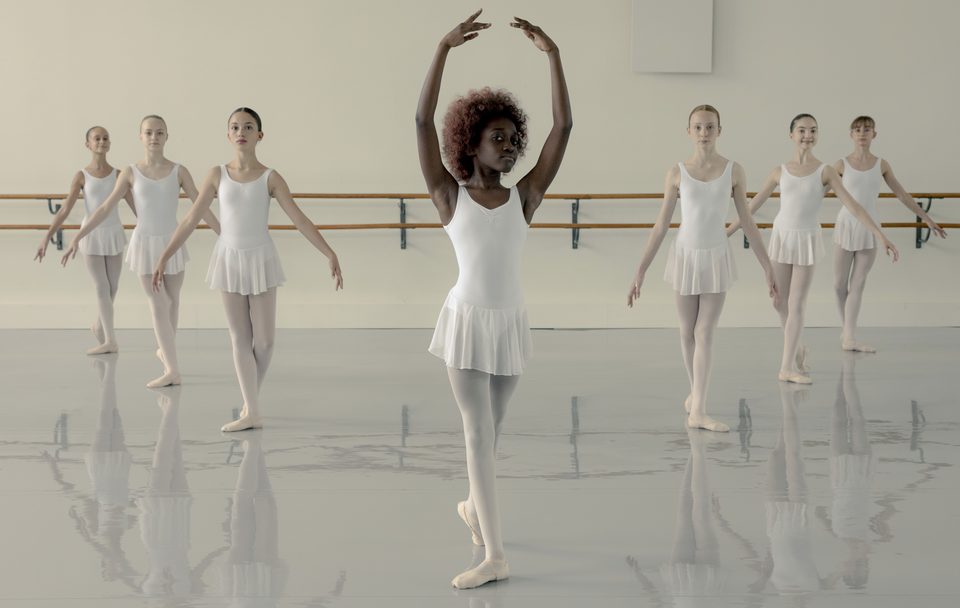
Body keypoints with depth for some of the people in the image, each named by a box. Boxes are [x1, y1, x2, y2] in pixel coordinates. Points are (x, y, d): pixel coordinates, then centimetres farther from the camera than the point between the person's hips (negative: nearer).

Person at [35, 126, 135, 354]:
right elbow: (64, 210, -7)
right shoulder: (82, 176, -5)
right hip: (91, 235, -2)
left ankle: (99, 326, 34)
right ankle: (110, 340, 0)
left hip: (113, 234, 2)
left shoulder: (118, 174, 0)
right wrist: (46, 238, -13)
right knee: (102, 288, -3)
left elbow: (135, 206, 3)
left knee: (112, 286, 9)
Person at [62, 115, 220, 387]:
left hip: (172, 242, 1)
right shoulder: (130, 173, -2)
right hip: (144, 243, -1)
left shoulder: (179, 171, -2)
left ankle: (165, 350, 36)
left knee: (172, 300, 12)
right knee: (159, 304, -3)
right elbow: (106, 208, -1)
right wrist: (77, 238, -5)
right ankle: (172, 370, -3)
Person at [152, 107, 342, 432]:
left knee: (264, 339, 2)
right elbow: (191, 220, 1)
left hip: (260, 259, -1)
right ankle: (251, 411, 4)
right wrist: (163, 257, -2)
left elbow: (300, 219, -8)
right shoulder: (217, 174, -1)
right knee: (240, 338, 2)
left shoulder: (270, 178, -5)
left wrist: (330, 254, -15)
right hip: (229, 259, 1)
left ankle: (251, 399, 23)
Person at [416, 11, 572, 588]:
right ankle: (495, 555, -3)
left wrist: (553, 54, -10)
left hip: (512, 323, 3)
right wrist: (444, 49, -20)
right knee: (479, 433, -3)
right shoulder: (450, 196, -3)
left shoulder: (523, 196, 2)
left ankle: (476, 506, 41)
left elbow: (564, 127, -5)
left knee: (490, 431, 15)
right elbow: (424, 122, -13)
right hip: (467, 321, -3)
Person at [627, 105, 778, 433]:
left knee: (705, 334, -5)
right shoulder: (677, 173, -3)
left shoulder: (733, 171, -3)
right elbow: (661, 225, 0)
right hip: (686, 256, 1)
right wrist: (640, 272, -2)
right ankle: (695, 393, 32)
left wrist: (768, 266, 1)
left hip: (717, 258, -1)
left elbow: (747, 221, 2)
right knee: (687, 332, 11)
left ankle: (697, 411, -6)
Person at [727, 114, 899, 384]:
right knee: (781, 304, 8)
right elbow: (753, 205, 7)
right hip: (781, 238, 2)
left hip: (808, 241, -2)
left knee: (797, 305, -2)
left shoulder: (825, 172, -5)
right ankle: (796, 350, 32)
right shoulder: (780, 171, 1)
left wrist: (881, 236, -16)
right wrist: (727, 232, 7)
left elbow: (853, 206, -9)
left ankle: (787, 367, 4)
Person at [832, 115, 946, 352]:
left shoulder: (881, 165, 5)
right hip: (846, 226, -1)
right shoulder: (842, 164, 0)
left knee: (858, 284, -3)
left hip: (869, 229, 1)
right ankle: (846, 330, 20)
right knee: (840, 284, 3)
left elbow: (902, 194, 10)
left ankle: (849, 337, -7)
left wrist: (927, 219, 10)